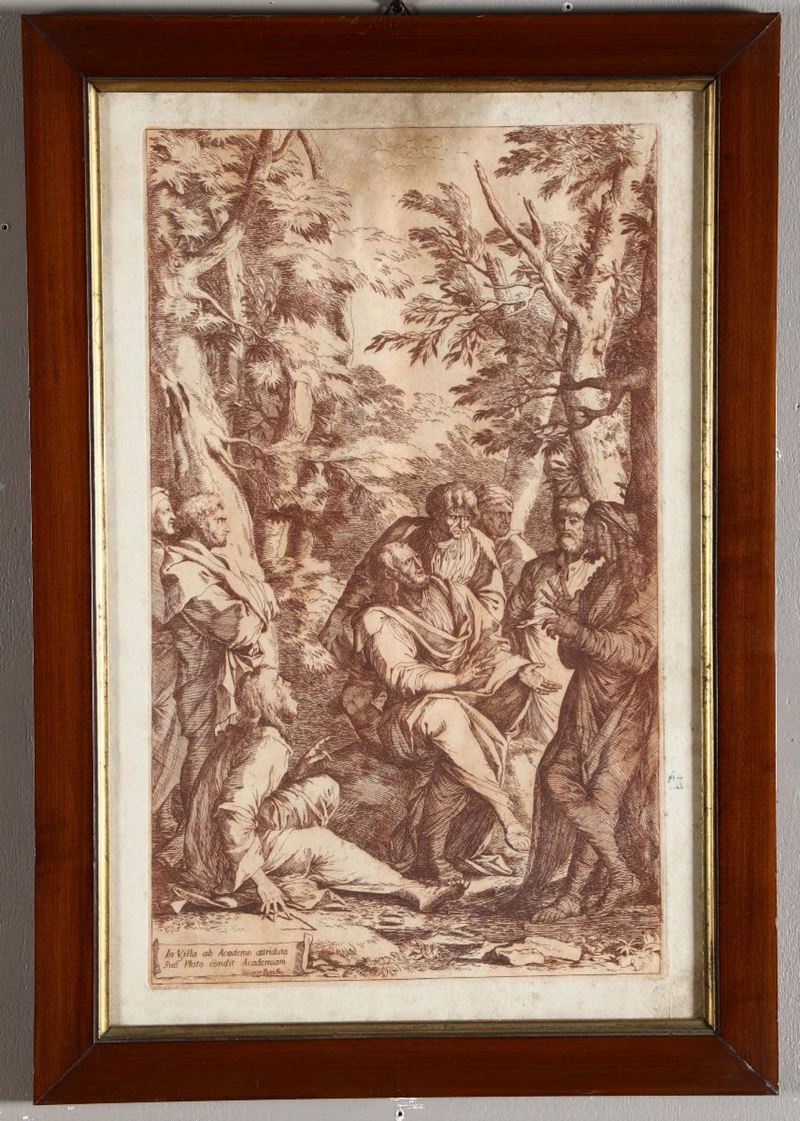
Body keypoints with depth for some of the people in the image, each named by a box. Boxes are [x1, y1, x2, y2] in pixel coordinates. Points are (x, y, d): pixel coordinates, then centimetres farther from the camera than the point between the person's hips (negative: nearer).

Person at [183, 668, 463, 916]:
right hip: (225, 865, -9)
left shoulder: (239, 735, 12)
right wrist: (261, 880, -27)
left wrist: (305, 766, 7)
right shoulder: (268, 746, -19)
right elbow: (233, 813, -30)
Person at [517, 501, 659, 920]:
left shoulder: (645, 587, -5)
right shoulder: (597, 583, 16)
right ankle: (620, 874, -3)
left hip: (626, 704, -7)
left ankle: (574, 892, -2)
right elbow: (572, 657, 16)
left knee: (603, 793, -10)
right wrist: (567, 622, -4)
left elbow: (638, 652, -17)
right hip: (587, 700, 7)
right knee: (557, 775, -7)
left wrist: (578, 631, -20)